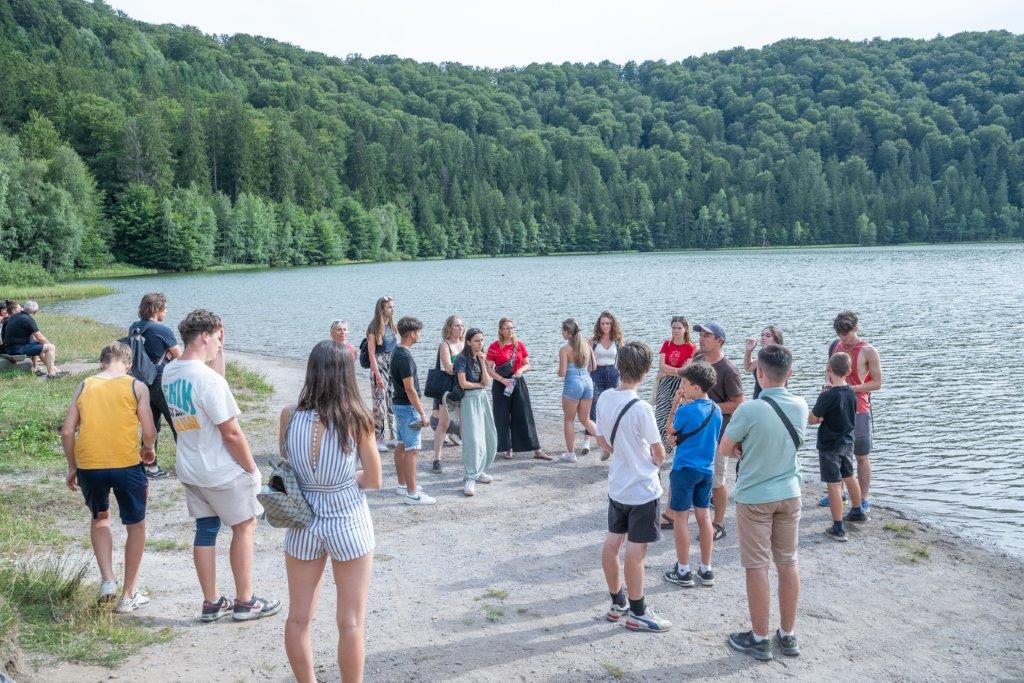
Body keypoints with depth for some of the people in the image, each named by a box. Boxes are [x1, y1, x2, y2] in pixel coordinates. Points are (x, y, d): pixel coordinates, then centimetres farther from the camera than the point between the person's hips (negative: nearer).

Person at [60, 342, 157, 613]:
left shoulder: (84, 386, 9)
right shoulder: (136, 386, 1)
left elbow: (67, 432, 6)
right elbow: (149, 432, -5)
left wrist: (72, 468, 17)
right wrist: (149, 449, 16)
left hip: (88, 465, 3)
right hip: (126, 464, -3)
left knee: (99, 518, 28)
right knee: (136, 525, 16)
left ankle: (107, 579, 13)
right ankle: (129, 595, 21)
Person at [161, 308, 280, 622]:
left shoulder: (169, 372, 1)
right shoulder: (208, 380, -25)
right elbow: (231, 433, -22)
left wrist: (218, 356, 6)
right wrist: (251, 467, -9)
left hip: (189, 468, 8)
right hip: (223, 472, -7)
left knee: (205, 529, 14)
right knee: (244, 527, 8)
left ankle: (211, 603, 23)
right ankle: (245, 602, 16)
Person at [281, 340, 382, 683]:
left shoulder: (289, 416, -10)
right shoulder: (357, 420, -16)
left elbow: (287, 464, 7)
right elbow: (374, 480, -6)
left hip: (302, 524, 3)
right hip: (349, 525, -2)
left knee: (298, 618, 18)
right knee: (350, 623, 11)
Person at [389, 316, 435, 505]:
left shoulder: (396, 351, 8)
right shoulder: (405, 357, -22)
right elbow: (410, 388, -24)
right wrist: (422, 413, -20)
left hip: (399, 404, 10)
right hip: (407, 406, -10)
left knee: (401, 445, 16)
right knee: (411, 449, -8)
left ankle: (402, 485, 27)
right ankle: (412, 494, -7)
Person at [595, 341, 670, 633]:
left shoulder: (605, 398, -3)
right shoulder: (641, 408, -24)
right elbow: (659, 452, -15)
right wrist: (656, 461, 7)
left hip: (617, 485, 7)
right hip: (643, 489, -7)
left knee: (612, 543, 15)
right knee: (635, 551, 3)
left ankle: (617, 602, 30)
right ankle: (638, 613, 15)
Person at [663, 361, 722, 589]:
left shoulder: (686, 410, -18)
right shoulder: (716, 410, 3)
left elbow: (669, 431, -2)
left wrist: (675, 405, -3)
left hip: (685, 469, -6)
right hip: (707, 469, 6)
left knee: (681, 517, 4)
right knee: (704, 515, 13)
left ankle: (683, 571, 9)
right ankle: (706, 570, 19)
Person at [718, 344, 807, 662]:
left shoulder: (748, 411, -22)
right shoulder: (801, 406, -5)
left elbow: (724, 450, -10)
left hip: (755, 497, -5)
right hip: (789, 493, 5)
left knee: (757, 567, 5)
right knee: (788, 564, 14)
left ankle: (759, 639, 15)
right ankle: (788, 635, 25)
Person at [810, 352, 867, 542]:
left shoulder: (827, 395, -23)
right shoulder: (851, 393, -1)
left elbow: (811, 419, -19)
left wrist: (819, 419, 2)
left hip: (830, 446, -7)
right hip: (847, 442, 7)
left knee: (834, 484, -3)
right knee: (849, 477, 24)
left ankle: (838, 529, -1)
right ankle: (857, 512, 42)